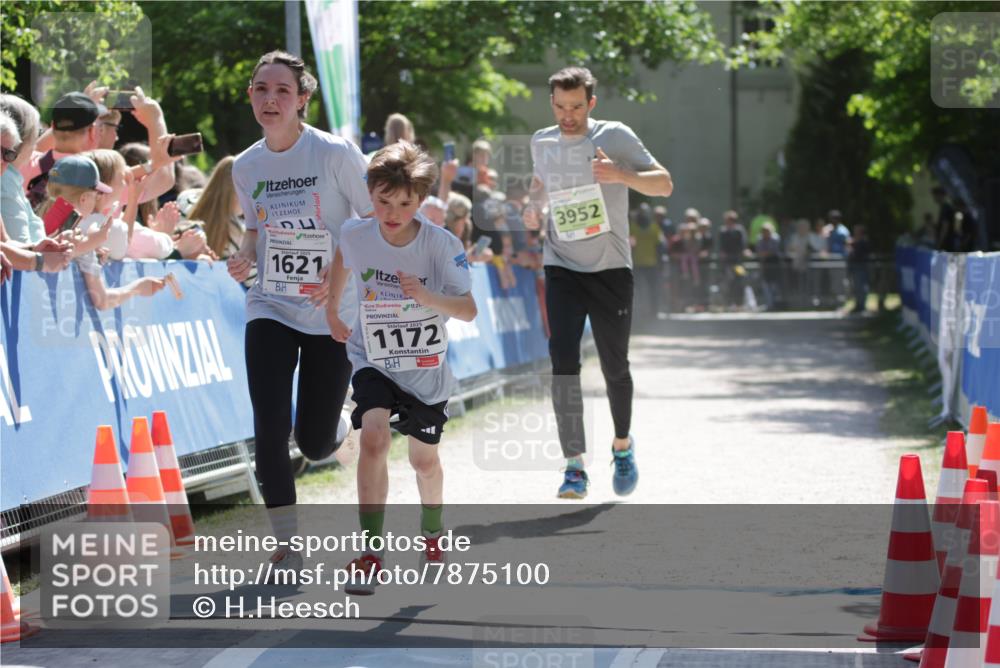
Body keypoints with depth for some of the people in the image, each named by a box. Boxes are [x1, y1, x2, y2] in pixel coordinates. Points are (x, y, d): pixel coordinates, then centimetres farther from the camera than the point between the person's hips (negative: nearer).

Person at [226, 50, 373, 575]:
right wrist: (244, 256, -6)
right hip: (269, 310, 3)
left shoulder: (336, 154, -12)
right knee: (270, 428, -13)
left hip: (332, 316, -3)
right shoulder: (246, 166, 2)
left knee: (315, 443, 1)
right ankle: (287, 545, 0)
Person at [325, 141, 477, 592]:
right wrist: (331, 311, 18)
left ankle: (433, 533, 45)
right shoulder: (355, 235, -14)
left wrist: (427, 296, -38)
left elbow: (468, 310, -20)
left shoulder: (441, 244, -21)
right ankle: (371, 553, -21)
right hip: (372, 361, 0)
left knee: (424, 460, 14)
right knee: (373, 439, -24)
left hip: (425, 367, 0)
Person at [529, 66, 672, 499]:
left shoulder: (614, 137, -6)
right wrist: (530, 199, 5)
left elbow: (664, 184, -9)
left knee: (615, 367, 7)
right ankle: (575, 467, -16)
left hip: (610, 269, -2)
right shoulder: (541, 143, 7)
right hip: (562, 268, 2)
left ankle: (622, 444, 35)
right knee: (563, 362, -15)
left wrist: (622, 175, -27)